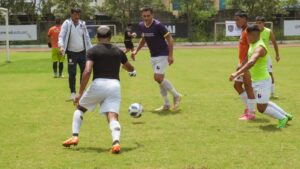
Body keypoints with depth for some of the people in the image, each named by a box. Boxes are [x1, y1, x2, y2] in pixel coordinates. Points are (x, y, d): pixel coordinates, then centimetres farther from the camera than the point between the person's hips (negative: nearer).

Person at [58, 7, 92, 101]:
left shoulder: (82, 24, 4)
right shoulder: (66, 24, -8)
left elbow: (87, 38, 11)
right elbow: (61, 36, -17)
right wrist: (61, 46, -35)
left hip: (82, 52, 4)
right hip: (71, 53, -4)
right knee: (72, 73, -4)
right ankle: (73, 93, 7)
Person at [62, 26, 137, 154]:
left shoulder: (93, 51, 3)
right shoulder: (118, 51, 17)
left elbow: (87, 72, -11)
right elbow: (130, 69, 34)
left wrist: (80, 93, -7)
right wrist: (133, 72, 60)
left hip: (98, 84, -2)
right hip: (115, 85, 2)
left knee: (80, 108, 22)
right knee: (113, 117, -3)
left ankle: (75, 137, 14)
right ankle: (116, 142, -30)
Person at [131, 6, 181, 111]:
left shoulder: (158, 25, -19)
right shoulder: (141, 26, 1)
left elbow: (169, 38, -15)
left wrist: (170, 55, -20)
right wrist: (136, 51, 8)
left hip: (163, 55, -7)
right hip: (153, 56, 7)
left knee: (158, 78, -17)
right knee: (160, 79, 8)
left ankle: (176, 95, 0)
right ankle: (166, 105, 16)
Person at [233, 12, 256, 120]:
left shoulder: (248, 32, -16)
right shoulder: (243, 31, 14)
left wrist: (243, 64, -24)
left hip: (247, 65, -10)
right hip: (243, 64, 10)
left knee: (248, 87, -5)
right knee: (237, 85, 13)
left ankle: (251, 113, 2)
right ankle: (249, 107, 20)